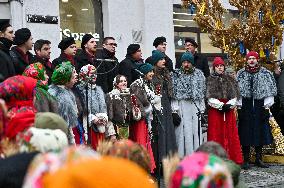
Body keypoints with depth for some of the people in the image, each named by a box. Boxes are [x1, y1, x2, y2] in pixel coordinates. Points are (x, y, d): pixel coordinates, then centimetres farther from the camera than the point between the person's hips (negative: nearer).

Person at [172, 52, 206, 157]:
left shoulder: (199, 74, 11)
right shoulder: (176, 75, 4)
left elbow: (202, 91, 13)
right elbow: (173, 92, 1)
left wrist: (202, 107, 9)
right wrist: (174, 107, -7)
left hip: (195, 105, 2)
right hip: (181, 106, -2)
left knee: (196, 129, -1)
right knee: (183, 130, -6)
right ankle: (182, 155, -3)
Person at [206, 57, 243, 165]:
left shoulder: (230, 80, 12)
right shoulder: (210, 80, 4)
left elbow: (235, 95, 6)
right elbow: (210, 97, -4)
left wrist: (229, 105, -11)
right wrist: (220, 105, -13)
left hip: (229, 110, 3)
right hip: (215, 110, -3)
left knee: (231, 134, 2)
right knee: (216, 135, -2)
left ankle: (232, 159, 7)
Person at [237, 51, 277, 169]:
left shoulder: (265, 73, 5)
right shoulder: (241, 74, 6)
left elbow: (270, 90, 4)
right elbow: (237, 90, 5)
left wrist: (267, 105, -4)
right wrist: (239, 105, -3)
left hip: (260, 106, 1)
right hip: (245, 106, -1)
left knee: (260, 132, 5)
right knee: (246, 132, -1)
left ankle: (258, 158, 15)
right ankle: (246, 160, 5)